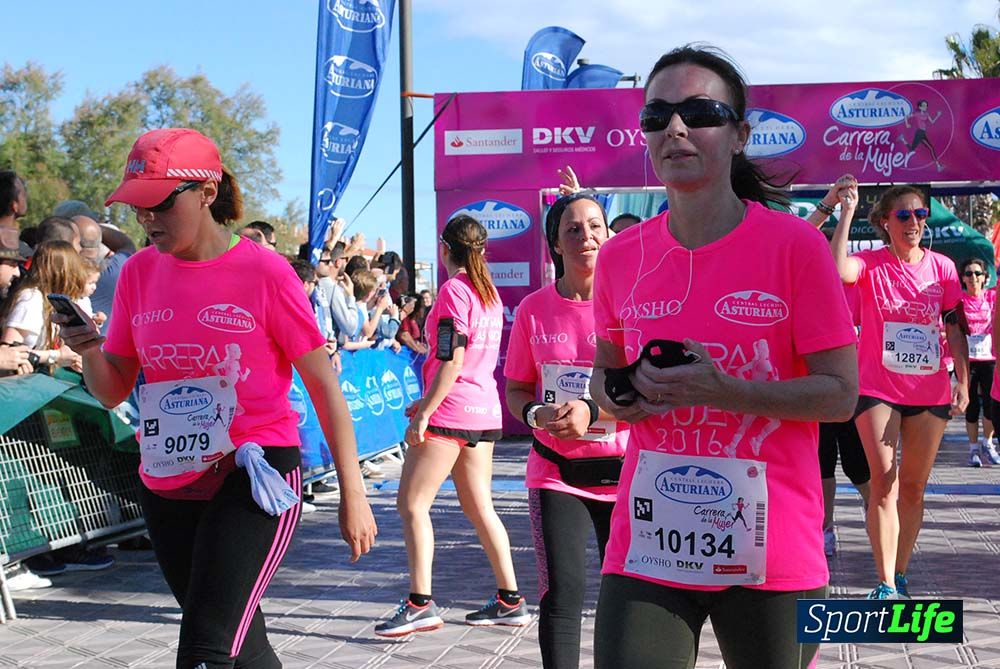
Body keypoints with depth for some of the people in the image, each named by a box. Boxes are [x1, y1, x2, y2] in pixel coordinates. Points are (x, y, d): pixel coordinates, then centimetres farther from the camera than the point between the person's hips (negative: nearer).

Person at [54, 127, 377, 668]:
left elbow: (323, 384, -6)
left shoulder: (263, 272, -10)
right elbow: (113, 391, 11)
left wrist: (352, 495, -8)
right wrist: (90, 352, -12)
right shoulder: (139, 272, 5)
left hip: (253, 478, -6)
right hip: (167, 488, 6)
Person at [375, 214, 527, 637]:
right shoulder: (490, 293, 14)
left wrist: (423, 414, -17)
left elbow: (452, 360, -18)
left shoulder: (453, 290, -11)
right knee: (479, 508, 13)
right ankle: (510, 600, 15)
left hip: (451, 412, -9)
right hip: (484, 412, 9)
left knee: (412, 504, -4)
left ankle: (421, 603, -8)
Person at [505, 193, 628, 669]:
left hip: (622, 469, -1)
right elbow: (517, 390, 10)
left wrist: (592, 411, -23)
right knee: (563, 593, -7)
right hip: (556, 471, 1)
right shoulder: (534, 309, 1)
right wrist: (535, 413, -12)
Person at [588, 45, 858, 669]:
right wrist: (619, 395, -3)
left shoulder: (795, 244, -7)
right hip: (648, 546, 2)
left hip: (770, 555, -2)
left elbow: (842, 394, -7)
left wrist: (721, 390, -20)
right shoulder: (622, 256, 4)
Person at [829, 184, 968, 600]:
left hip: (930, 391, 3)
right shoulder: (871, 264, -4)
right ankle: (886, 585, -7)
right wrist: (846, 213, -25)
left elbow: (955, 328, 8)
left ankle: (900, 576, 20)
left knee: (913, 486, 9)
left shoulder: (942, 267, 5)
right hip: (877, 389, -3)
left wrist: (963, 381, 2)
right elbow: (838, 271, -27)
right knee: (884, 480, -9)